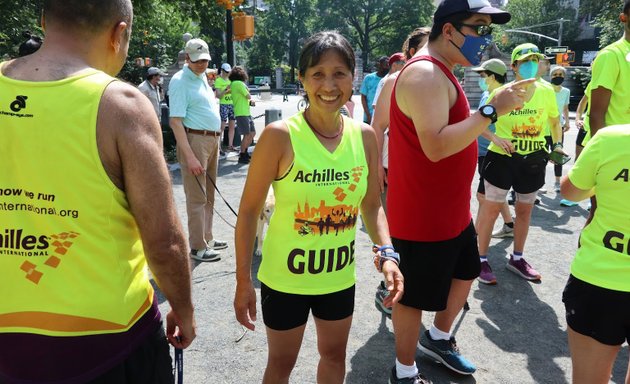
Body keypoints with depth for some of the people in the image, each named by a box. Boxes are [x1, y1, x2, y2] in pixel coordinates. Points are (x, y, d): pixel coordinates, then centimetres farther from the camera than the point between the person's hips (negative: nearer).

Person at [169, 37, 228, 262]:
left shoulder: (202, 77, 15)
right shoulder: (180, 81, -12)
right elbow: (176, 121, -18)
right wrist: (190, 157, -24)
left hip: (213, 139, 9)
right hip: (195, 140, -9)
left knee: (209, 194, 15)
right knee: (197, 197, -4)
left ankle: (207, 238, 27)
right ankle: (198, 247, 5)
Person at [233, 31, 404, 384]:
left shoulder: (365, 136, -6)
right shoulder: (280, 135, -19)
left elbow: (372, 205, 4)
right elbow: (249, 211, -13)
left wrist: (387, 252, -12)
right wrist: (243, 280, -12)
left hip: (340, 275, 4)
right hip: (286, 277, -4)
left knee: (335, 355, 26)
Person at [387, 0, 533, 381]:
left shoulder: (440, 73, 13)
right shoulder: (425, 74, -21)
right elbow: (436, 147, -32)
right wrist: (493, 109, -28)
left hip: (452, 210, 10)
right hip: (423, 217, -10)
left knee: (464, 274, 25)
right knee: (415, 296, 6)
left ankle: (438, 337, 47)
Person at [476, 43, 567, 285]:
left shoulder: (546, 92, -2)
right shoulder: (501, 93, -10)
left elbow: (555, 121, 13)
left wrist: (557, 144, 6)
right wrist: (496, 138, -20)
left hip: (533, 160, 4)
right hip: (502, 157, -4)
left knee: (525, 210, 14)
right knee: (491, 208, 0)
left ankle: (517, 258, 30)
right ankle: (481, 258, 13)